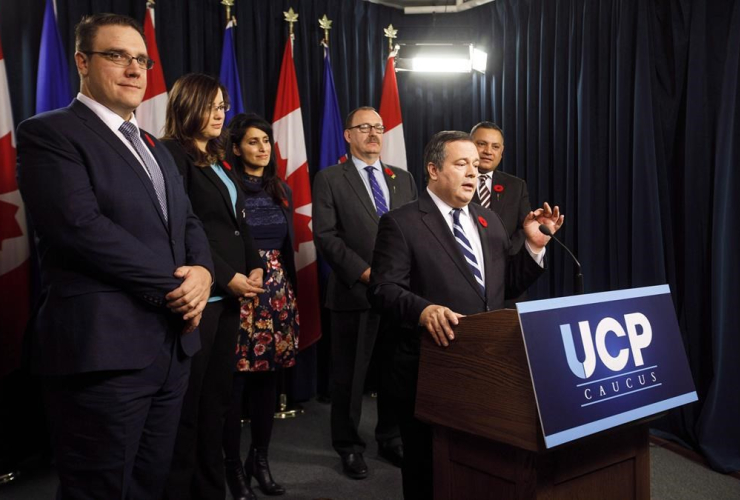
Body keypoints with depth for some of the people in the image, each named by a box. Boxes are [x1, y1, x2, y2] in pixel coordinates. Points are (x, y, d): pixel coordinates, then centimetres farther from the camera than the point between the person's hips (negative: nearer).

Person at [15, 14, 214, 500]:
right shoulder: (49, 133, -5)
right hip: (104, 349, -7)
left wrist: (202, 270, -5)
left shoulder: (155, 147, 21)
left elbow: (189, 222, 17)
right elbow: (82, 227, -18)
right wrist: (173, 286, -13)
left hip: (173, 345, 8)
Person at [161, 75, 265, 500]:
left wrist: (255, 267, 4)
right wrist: (227, 277, -14)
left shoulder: (220, 161, 20)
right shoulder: (172, 155, -6)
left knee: (217, 397, 12)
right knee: (186, 400, 0)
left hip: (229, 293, 8)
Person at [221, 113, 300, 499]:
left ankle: (260, 458, 22)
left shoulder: (281, 190, 14)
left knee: (269, 374, 9)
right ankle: (234, 464, 13)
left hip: (278, 290, 6)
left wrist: (289, 290, 15)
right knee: (236, 378, -2)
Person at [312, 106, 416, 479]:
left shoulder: (403, 179, 14)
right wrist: (364, 272, -15)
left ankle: (391, 439, 29)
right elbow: (326, 236, -8)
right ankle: (349, 447, 23)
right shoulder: (330, 179, 1)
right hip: (354, 292, -3)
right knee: (349, 375, 7)